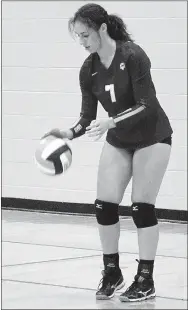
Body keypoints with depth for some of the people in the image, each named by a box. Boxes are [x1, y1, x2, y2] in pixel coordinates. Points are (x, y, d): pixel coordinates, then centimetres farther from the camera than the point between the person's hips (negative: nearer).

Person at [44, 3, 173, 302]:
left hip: (152, 136, -6)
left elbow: (146, 106, -28)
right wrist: (70, 133, -21)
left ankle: (146, 280, 4)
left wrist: (110, 122, -39)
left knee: (142, 206, -7)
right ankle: (112, 273, 13)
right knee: (104, 205, -2)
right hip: (118, 141, 6)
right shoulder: (88, 69, -7)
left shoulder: (133, 56, -25)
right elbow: (88, 116, -2)